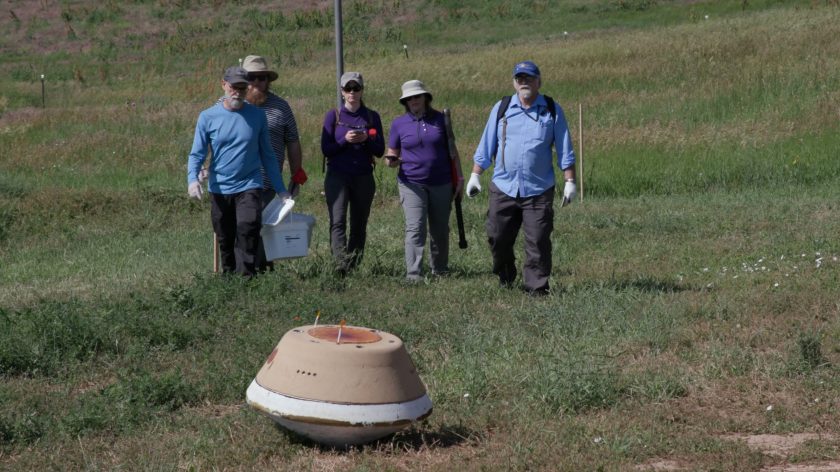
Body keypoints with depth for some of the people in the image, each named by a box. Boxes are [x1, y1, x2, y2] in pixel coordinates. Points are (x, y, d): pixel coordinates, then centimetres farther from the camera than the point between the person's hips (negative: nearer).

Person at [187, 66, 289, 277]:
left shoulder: (257, 115, 3)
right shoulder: (208, 117, 0)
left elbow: (267, 155, 9)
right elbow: (197, 154, 0)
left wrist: (280, 189, 8)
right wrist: (192, 179, -20)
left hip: (249, 186, -1)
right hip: (219, 189, 1)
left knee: (248, 232, -19)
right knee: (225, 241, 9)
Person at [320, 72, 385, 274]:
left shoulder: (372, 117, 8)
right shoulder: (333, 116, 5)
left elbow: (380, 151, 6)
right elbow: (326, 149, 0)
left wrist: (366, 139, -13)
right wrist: (345, 140, -17)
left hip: (363, 177, 2)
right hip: (337, 176, -2)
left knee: (359, 226, 6)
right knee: (337, 221, -18)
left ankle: (354, 267, 14)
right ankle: (341, 264, -30)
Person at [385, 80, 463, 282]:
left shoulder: (440, 119, 4)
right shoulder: (399, 124, 2)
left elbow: (451, 150, 9)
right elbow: (392, 153, 7)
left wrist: (459, 177, 5)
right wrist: (392, 161, -17)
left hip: (441, 183, 2)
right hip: (412, 183, -2)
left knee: (440, 229, 11)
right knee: (415, 229, -12)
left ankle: (440, 270, 27)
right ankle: (413, 275, -14)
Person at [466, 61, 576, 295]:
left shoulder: (552, 111, 4)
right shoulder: (501, 108, 7)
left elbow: (565, 151, 5)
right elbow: (486, 146, 11)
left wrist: (570, 181, 0)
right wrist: (475, 175, 6)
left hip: (538, 190, -2)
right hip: (503, 188, 2)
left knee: (538, 242, -4)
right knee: (498, 239, 7)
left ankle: (537, 288, 3)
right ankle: (505, 281, 29)